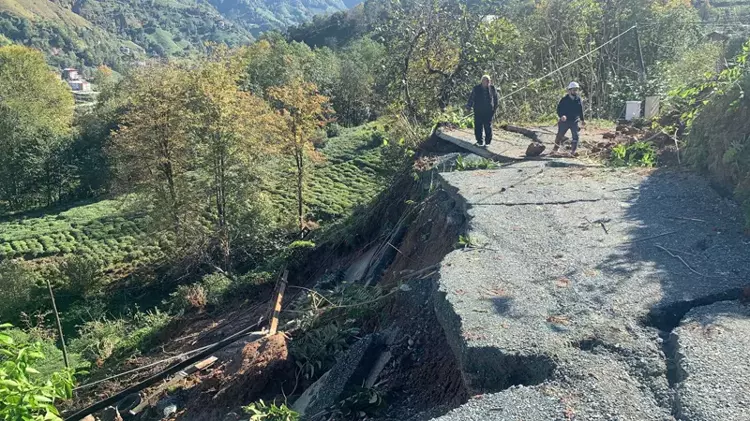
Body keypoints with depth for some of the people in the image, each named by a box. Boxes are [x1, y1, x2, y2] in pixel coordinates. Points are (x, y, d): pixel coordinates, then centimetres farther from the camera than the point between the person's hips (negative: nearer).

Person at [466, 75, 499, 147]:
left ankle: (487, 142, 14)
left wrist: (495, 108, 9)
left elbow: (495, 99, 10)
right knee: (478, 126, 2)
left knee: (488, 127, 3)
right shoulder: (476, 88, -2)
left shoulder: (492, 89, 1)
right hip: (478, 111, 0)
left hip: (488, 111, 0)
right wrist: (469, 106, -2)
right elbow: (471, 98, 4)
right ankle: (479, 141, 14)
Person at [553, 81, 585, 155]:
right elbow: (559, 109, -7)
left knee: (575, 136, -7)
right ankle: (555, 149, 27)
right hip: (564, 121, -1)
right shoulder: (564, 99, -5)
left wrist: (582, 120, 14)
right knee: (560, 135, 8)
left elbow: (581, 110, 11)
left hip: (575, 122, 1)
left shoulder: (579, 99, 2)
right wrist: (561, 116, -26)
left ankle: (573, 152, -2)